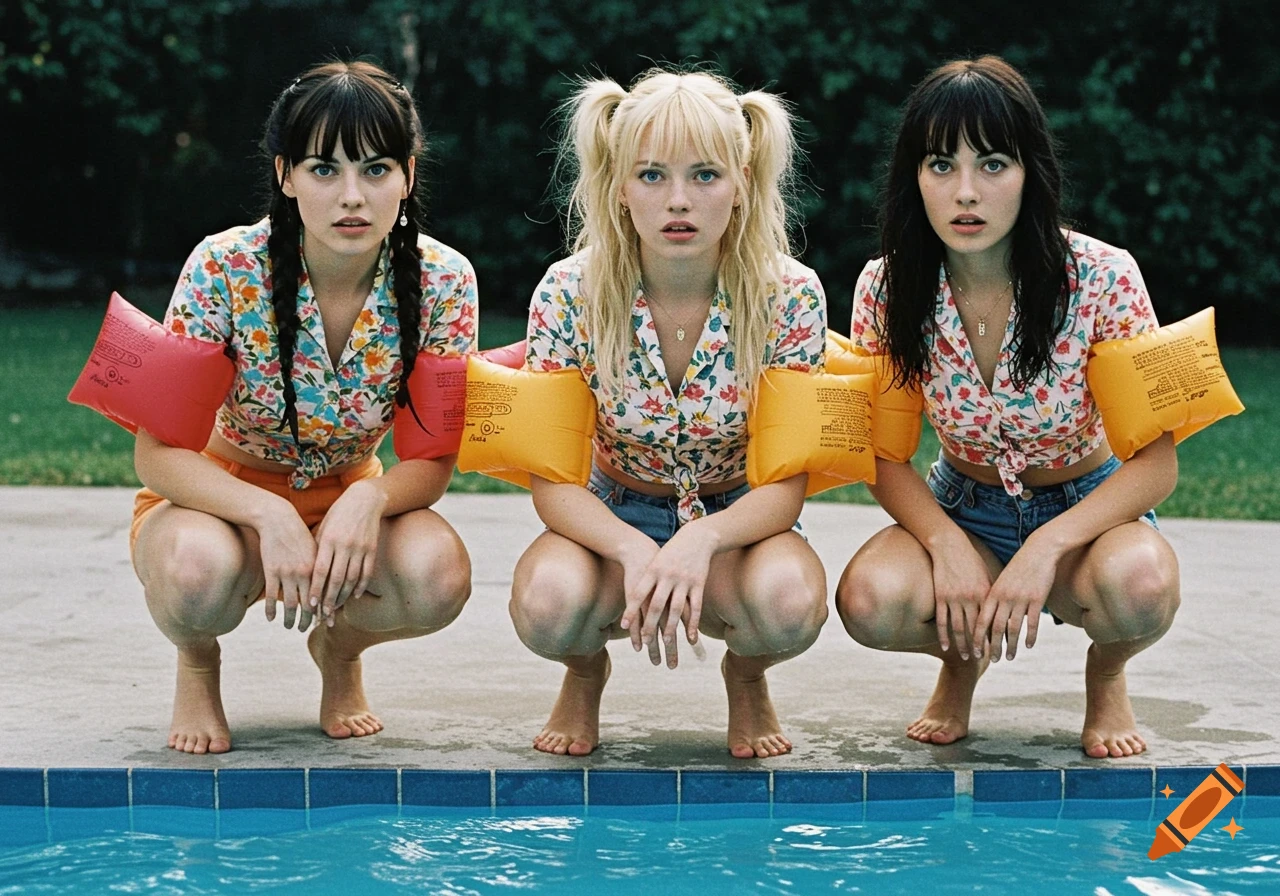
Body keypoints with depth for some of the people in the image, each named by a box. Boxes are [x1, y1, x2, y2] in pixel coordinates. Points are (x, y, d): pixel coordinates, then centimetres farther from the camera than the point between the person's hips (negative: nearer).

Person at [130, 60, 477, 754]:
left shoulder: (441, 282, -16)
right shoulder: (225, 269, -22)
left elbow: (430, 461, -11)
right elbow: (158, 454, -20)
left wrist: (370, 500, -35)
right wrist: (271, 516, -37)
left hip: (347, 505, 2)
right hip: (221, 499, -2)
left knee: (438, 573, -31)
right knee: (199, 566, -38)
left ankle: (339, 647, 7)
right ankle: (197, 663, 2)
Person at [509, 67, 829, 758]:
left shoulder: (790, 298, -18)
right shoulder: (569, 294, -17)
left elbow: (784, 486, -16)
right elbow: (553, 483, -15)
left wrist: (700, 541, -38)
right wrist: (634, 551, -37)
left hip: (735, 519, 0)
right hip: (614, 519, 0)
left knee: (790, 600, -35)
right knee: (547, 602, -34)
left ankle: (747, 677, 4)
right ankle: (584, 673, 5)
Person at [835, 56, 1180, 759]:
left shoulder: (1101, 278, -21)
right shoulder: (887, 287, -14)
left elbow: (1156, 462, -19)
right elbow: (886, 456, -5)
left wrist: (1047, 547, -34)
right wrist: (946, 544, -26)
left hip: (1090, 508, -1)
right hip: (962, 509, 2)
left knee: (1137, 583, -37)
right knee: (870, 601, -31)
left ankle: (1106, 673, 3)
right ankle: (962, 658, 7)